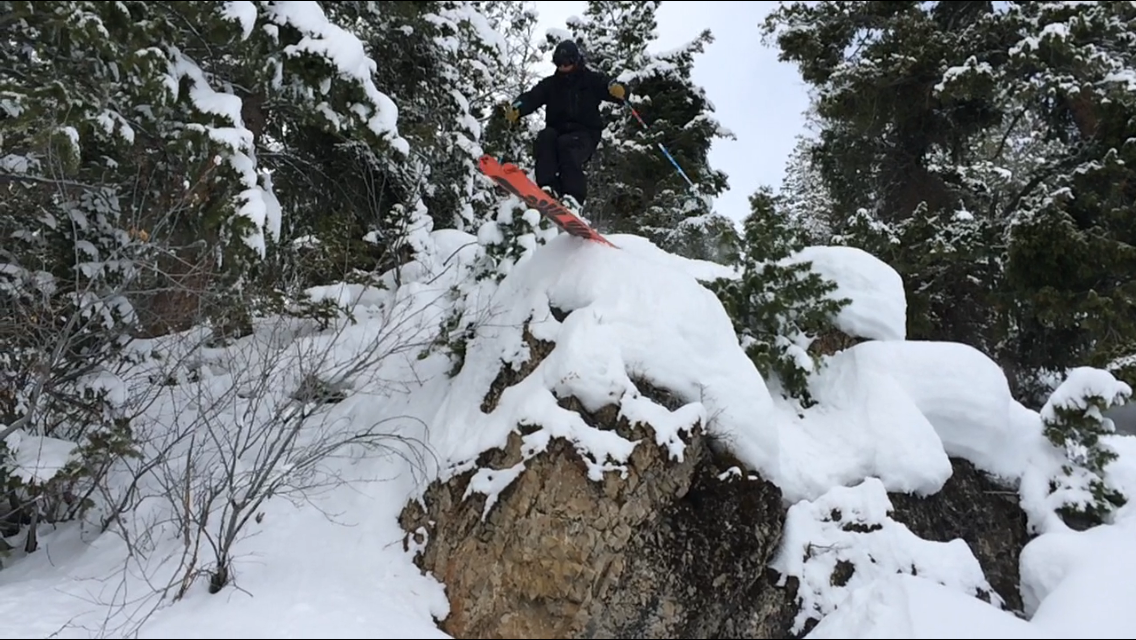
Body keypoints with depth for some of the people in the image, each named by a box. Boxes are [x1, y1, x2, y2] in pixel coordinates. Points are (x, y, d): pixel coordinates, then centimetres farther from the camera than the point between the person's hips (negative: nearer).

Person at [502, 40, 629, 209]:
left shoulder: (591, 80, 7)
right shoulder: (550, 84, 14)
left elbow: (610, 87, -6)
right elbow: (531, 97, -2)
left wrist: (618, 91, -33)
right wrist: (515, 109, -23)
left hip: (584, 133, -3)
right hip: (557, 130, 3)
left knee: (566, 144, -34)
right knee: (545, 137, -29)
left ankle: (573, 196, -41)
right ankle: (548, 186, -38)